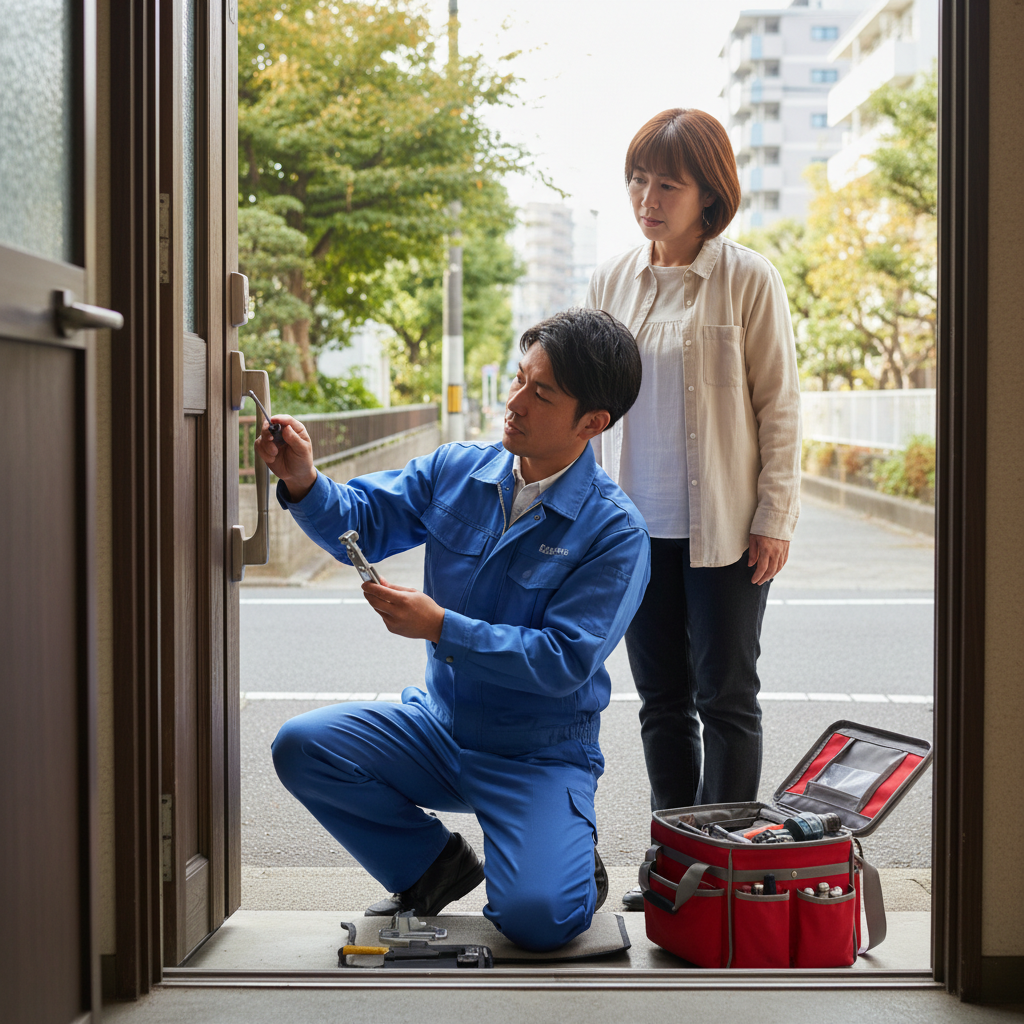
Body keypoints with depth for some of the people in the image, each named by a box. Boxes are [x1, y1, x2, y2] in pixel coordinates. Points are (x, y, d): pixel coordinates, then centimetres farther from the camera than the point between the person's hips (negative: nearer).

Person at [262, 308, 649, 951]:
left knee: (535, 917, -27)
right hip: (440, 727, 5)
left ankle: (570, 860, 13)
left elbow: (565, 661, -22)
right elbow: (363, 521, 2)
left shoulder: (615, 531, -17)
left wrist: (441, 627, -27)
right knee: (302, 748, -15)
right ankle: (434, 864, 8)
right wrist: (305, 483, -20)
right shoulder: (456, 471, -1)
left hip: (541, 754, -5)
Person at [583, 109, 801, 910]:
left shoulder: (747, 280, -6)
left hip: (724, 528, -5)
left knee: (725, 697, 3)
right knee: (661, 700, 11)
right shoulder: (614, 280, 7)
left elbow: (779, 406, -5)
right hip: (639, 525, 5)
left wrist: (773, 518, -9)